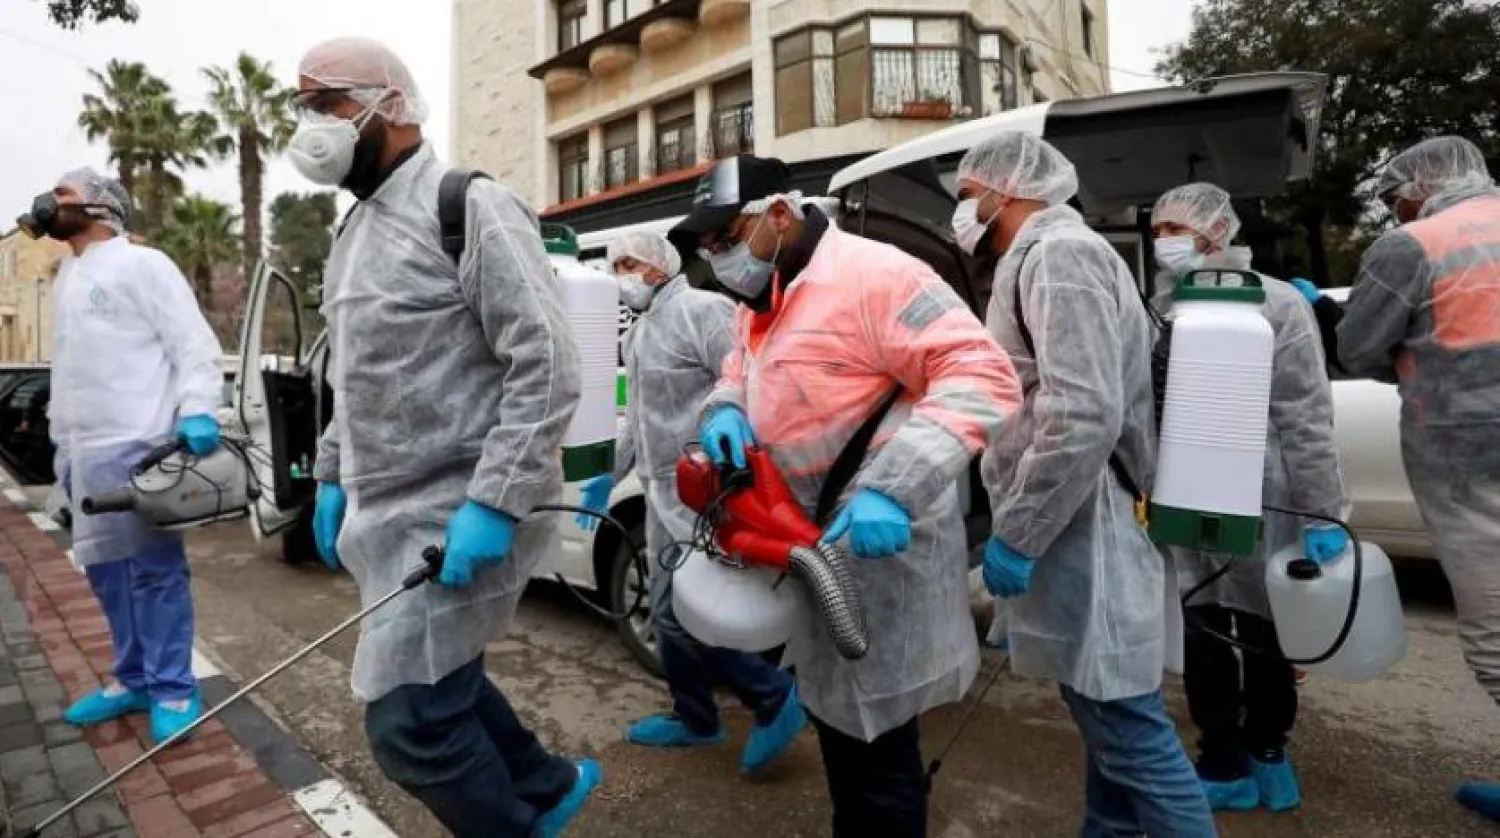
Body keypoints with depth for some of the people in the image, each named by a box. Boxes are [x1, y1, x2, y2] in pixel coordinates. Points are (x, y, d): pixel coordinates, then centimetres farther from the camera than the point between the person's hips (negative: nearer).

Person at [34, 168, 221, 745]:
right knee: (105, 571, 14)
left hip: (136, 449, -9)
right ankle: (134, 680, 26)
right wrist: (59, 440, 23)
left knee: (155, 570, -4)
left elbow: (195, 343, -12)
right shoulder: (66, 280, 22)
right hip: (82, 454, 9)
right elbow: (68, 367, 26)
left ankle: (174, 690, 6)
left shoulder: (141, 264, -4)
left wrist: (197, 411, -26)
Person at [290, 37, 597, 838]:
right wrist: (333, 477, 20)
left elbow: (547, 363, -21)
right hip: (390, 508, 10)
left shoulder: (468, 207, -12)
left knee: (407, 721, -4)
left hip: (462, 515, -9)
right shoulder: (355, 230, 16)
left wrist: (495, 502, -25)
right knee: (437, 680, 21)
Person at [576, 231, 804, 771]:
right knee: (672, 610, 15)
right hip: (663, 492, 10)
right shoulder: (639, 332, 18)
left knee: (675, 610, -8)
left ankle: (773, 698, 8)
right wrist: (608, 476, 28)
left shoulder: (702, 310, -11)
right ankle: (695, 720, 32)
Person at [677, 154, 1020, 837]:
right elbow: (739, 373, 22)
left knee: (876, 750, 7)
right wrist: (726, 411, -3)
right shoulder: (758, 302, 10)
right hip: (812, 552, 9)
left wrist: (895, 487, -35)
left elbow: (983, 377, -26)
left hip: (876, 553, -9)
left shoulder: (870, 275, -20)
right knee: (836, 725, 26)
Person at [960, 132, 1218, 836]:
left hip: (1079, 540, -11)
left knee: (1131, 733, -1)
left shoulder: (1057, 253, -14)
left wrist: (1014, 536, -20)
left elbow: (1084, 414, -26)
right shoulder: (1047, 255, 18)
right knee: (1110, 720, 21)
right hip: (1072, 535, 11)